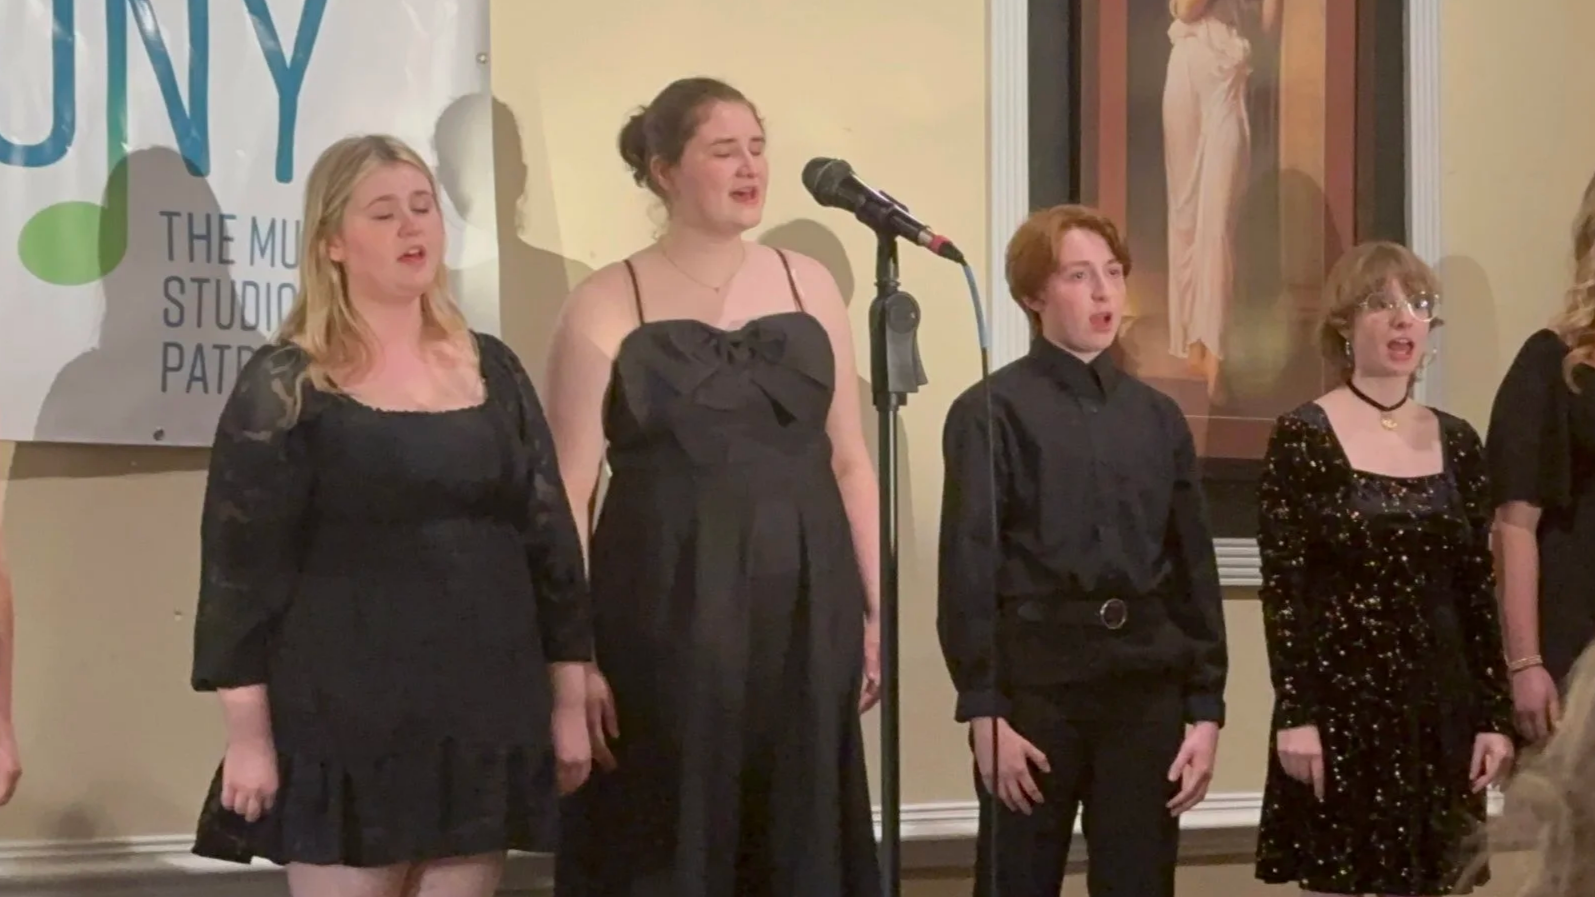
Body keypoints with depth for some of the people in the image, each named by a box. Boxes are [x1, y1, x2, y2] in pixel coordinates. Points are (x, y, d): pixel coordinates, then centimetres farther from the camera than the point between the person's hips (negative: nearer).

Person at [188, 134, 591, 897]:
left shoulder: (492, 369, 11)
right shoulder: (285, 385, -3)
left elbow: (549, 534, 12)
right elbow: (241, 564, -6)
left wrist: (568, 700, 9)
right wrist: (248, 734, -10)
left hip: (484, 718, 5)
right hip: (343, 722, -4)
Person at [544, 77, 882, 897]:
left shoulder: (808, 285, 9)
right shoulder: (607, 305, -2)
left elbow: (849, 461, 11)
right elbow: (569, 492, -5)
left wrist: (873, 611, 6)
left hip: (804, 613, 3)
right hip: (665, 617, -3)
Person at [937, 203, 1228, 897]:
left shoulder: (1158, 416, 11)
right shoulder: (991, 413, -3)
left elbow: (1194, 568, 10)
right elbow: (968, 572, -6)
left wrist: (1205, 707, 4)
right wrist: (982, 708, -11)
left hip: (1147, 685, 4)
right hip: (1035, 682, -4)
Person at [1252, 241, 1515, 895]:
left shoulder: (1458, 443, 8)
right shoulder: (1302, 438, -5)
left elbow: (1477, 591, 8)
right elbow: (1281, 590, -9)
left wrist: (1495, 715, 3)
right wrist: (1294, 714, -15)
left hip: (1439, 706, 4)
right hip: (1338, 701, -4)